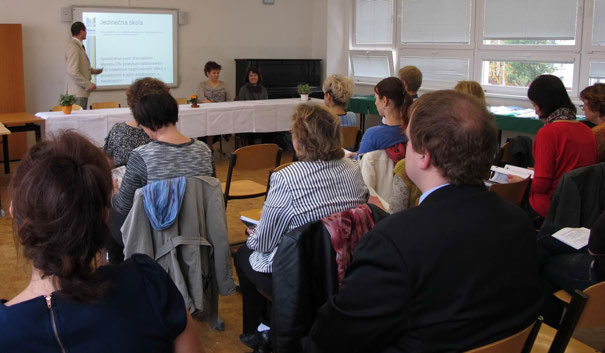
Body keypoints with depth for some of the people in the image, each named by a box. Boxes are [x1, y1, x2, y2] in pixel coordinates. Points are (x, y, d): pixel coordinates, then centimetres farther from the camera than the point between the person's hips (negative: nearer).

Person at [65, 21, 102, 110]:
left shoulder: (79, 45, 14)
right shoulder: (73, 47, -17)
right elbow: (73, 72, -23)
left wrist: (94, 71, 19)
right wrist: (88, 84, -18)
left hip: (81, 90, 10)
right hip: (77, 92, -10)